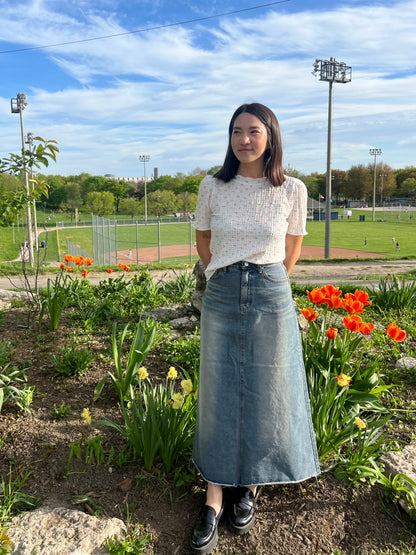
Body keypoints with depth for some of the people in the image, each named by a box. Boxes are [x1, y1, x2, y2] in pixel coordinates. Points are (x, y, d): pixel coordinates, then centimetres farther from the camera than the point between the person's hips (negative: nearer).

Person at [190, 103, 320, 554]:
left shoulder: (292, 191, -2)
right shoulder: (212, 187, 0)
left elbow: (291, 251, 11)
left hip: (271, 299, 0)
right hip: (221, 297, 1)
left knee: (266, 394, 8)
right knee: (218, 394, 4)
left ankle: (250, 484, 30)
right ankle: (216, 496, 18)